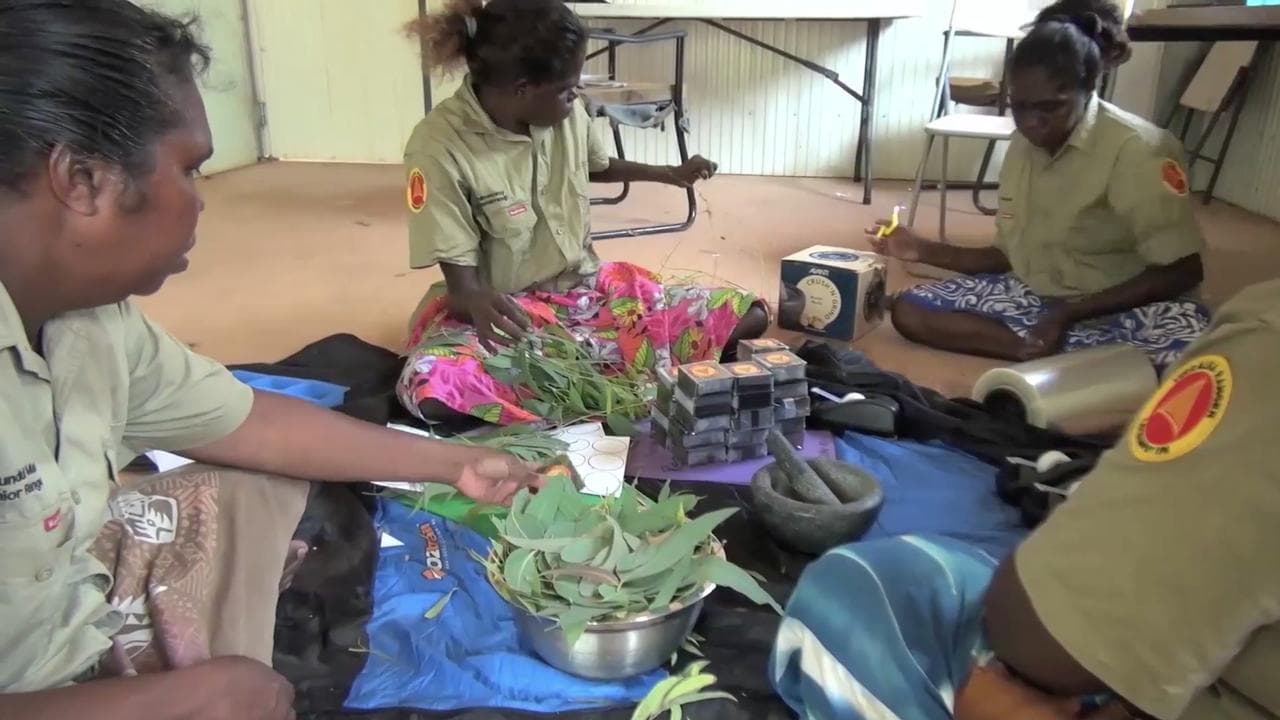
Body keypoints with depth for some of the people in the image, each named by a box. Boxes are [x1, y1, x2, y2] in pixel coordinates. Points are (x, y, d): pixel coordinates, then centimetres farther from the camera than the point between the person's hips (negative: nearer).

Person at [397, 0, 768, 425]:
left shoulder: (567, 113, -3)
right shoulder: (439, 145, -20)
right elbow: (460, 278, -20)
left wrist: (671, 175, 23)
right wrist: (479, 304, -43)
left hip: (587, 288, 5)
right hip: (505, 308, -4)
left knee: (746, 315, -10)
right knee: (431, 387, -39)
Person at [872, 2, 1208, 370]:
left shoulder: (1138, 149, -16)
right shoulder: (1024, 144, 3)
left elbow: (1183, 270, -16)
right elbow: (1012, 255, 10)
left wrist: (1067, 314, -24)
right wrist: (926, 251, -5)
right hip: (1036, 294, 7)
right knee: (908, 310, -12)